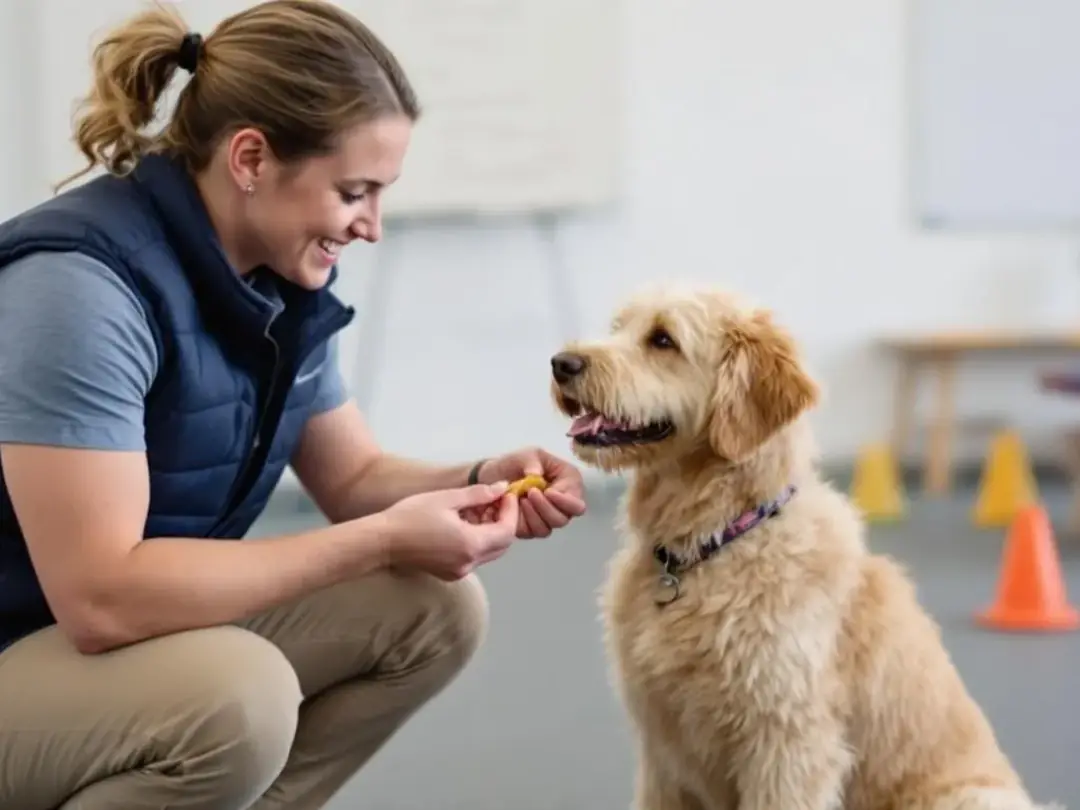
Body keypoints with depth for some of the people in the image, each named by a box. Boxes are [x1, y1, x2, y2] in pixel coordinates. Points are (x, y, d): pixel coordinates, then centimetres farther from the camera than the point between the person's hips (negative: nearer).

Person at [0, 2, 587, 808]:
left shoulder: (284, 279, -1)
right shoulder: (79, 283, -27)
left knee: (436, 609, -3)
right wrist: (384, 543, -29)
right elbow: (102, 595, -33)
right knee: (238, 696, -35)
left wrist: (477, 483, -9)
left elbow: (351, 477, 13)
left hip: (155, 626, 9)